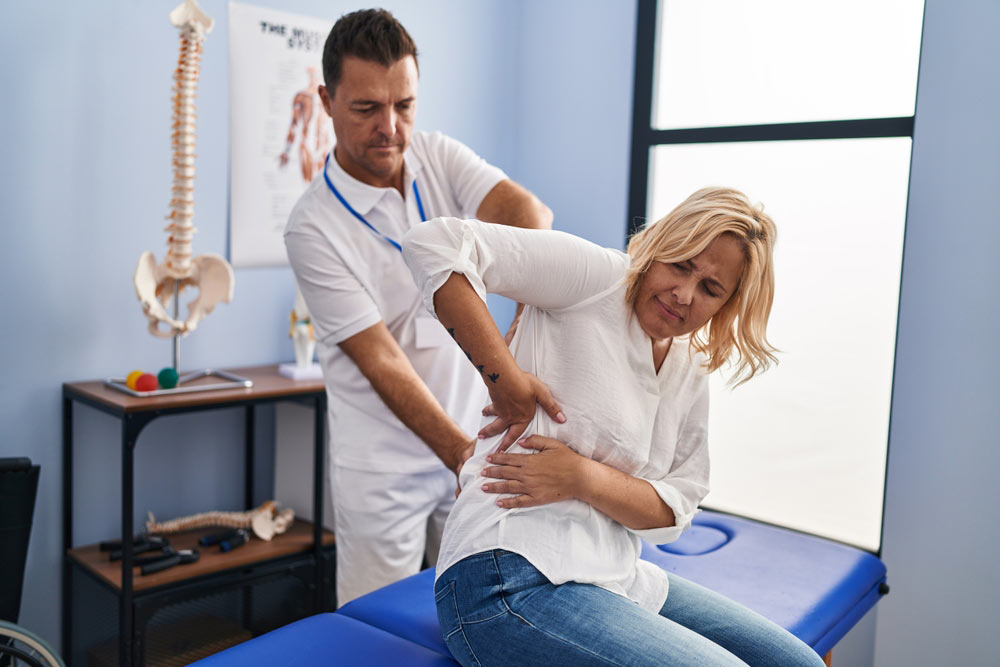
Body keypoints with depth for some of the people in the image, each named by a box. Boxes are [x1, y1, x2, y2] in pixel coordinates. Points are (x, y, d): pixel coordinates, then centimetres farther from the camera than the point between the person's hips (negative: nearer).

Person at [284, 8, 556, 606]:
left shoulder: (440, 159, -3)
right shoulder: (313, 227, -15)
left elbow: (529, 212, -22)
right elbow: (380, 360, -18)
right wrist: (458, 452, -28)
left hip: (475, 436, 4)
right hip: (384, 468, -4)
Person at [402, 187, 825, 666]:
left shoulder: (692, 374, 12)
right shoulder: (596, 276, -9)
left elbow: (674, 510, 5)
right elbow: (434, 244, -19)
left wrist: (585, 478, -15)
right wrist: (508, 382, -22)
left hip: (615, 578, 8)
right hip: (511, 578, -8)